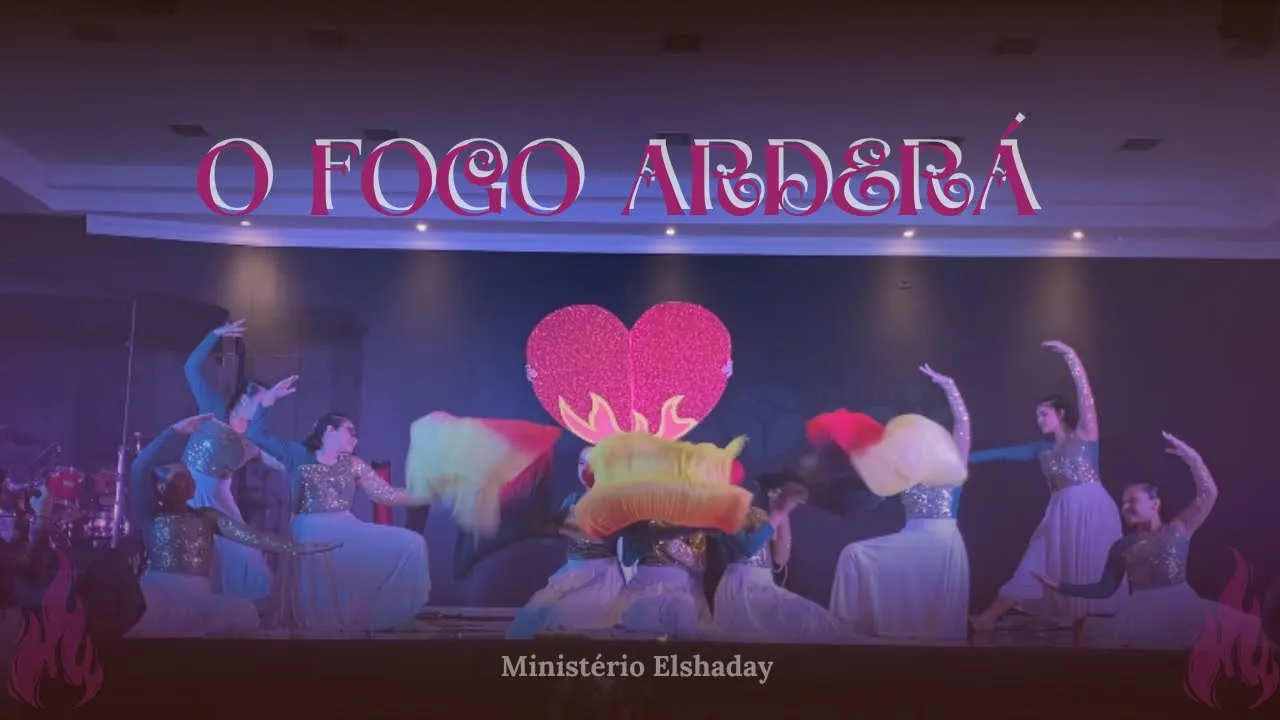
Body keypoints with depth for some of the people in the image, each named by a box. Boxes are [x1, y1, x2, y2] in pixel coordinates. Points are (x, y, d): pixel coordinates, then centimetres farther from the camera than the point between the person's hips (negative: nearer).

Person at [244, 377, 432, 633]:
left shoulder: (353, 465, 18)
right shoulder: (299, 456, 10)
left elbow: (386, 495, 12)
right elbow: (256, 434, 5)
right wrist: (270, 397, -5)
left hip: (346, 530, 4)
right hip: (311, 532, -3)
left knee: (410, 543, -15)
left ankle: (369, 615, -6)